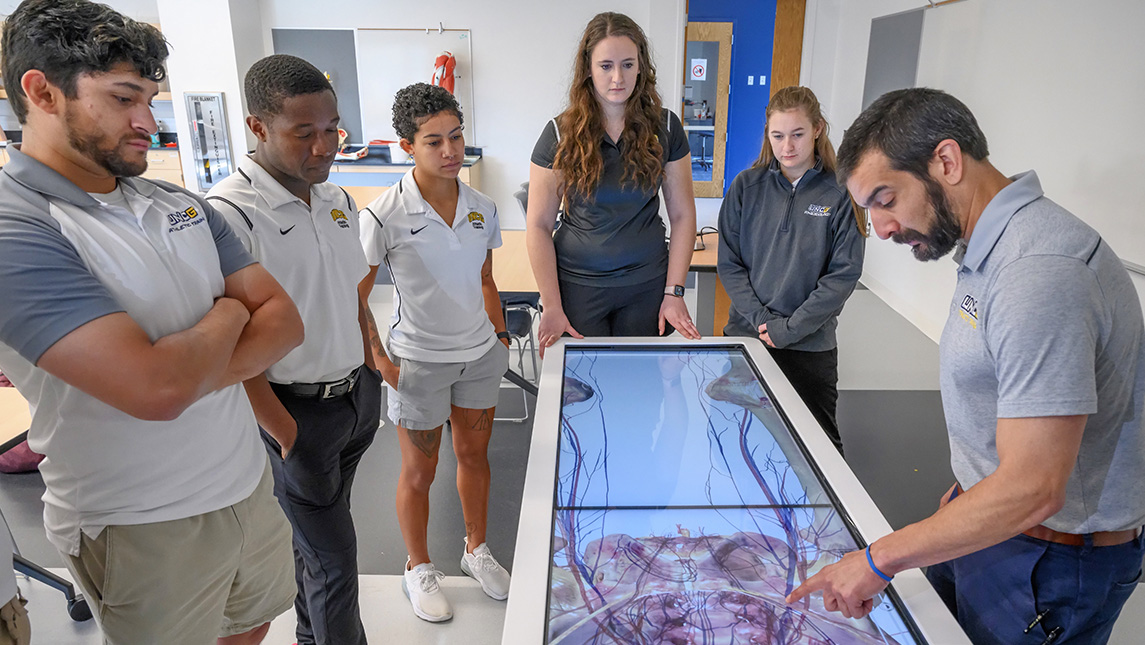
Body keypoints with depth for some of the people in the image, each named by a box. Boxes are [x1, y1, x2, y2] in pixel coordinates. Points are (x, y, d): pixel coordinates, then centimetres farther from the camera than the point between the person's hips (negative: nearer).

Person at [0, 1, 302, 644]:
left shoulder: (183, 205, 5)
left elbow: (284, 320, 0)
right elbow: (157, 388, -31)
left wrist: (195, 376, -18)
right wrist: (227, 317, -10)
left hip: (249, 483, 6)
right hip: (143, 531, -6)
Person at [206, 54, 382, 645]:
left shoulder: (336, 198, 5)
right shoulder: (230, 212, -20)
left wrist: (369, 374, 12)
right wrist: (287, 436, -17)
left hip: (358, 396, 7)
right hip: (297, 411, -7)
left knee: (316, 534, 25)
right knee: (335, 561, 4)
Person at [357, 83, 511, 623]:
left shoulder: (482, 208, 0)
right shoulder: (385, 215, -16)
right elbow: (355, 297, -10)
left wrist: (501, 336, 11)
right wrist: (381, 362, -14)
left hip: (480, 355, 5)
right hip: (420, 362, -4)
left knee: (474, 453, 19)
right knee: (419, 471, 11)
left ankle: (477, 550, 42)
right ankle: (418, 569, 34)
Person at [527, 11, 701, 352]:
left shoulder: (664, 127, -1)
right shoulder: (561, 133, -6)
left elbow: (682, 214, 1)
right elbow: (538, 225, -6)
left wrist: (674, 292, -4)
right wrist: (552, 305, -11)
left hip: (647, 285, 2)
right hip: (577, 285, -1)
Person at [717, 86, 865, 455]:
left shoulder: (839, 194, -6)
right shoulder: (746, 186, 1)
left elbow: (844, 274, -9)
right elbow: (729, 263, 1)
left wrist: (789, 329, -13)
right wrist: (759, 320, -10)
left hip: (811, 346, -2)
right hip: (744, 334, 2)